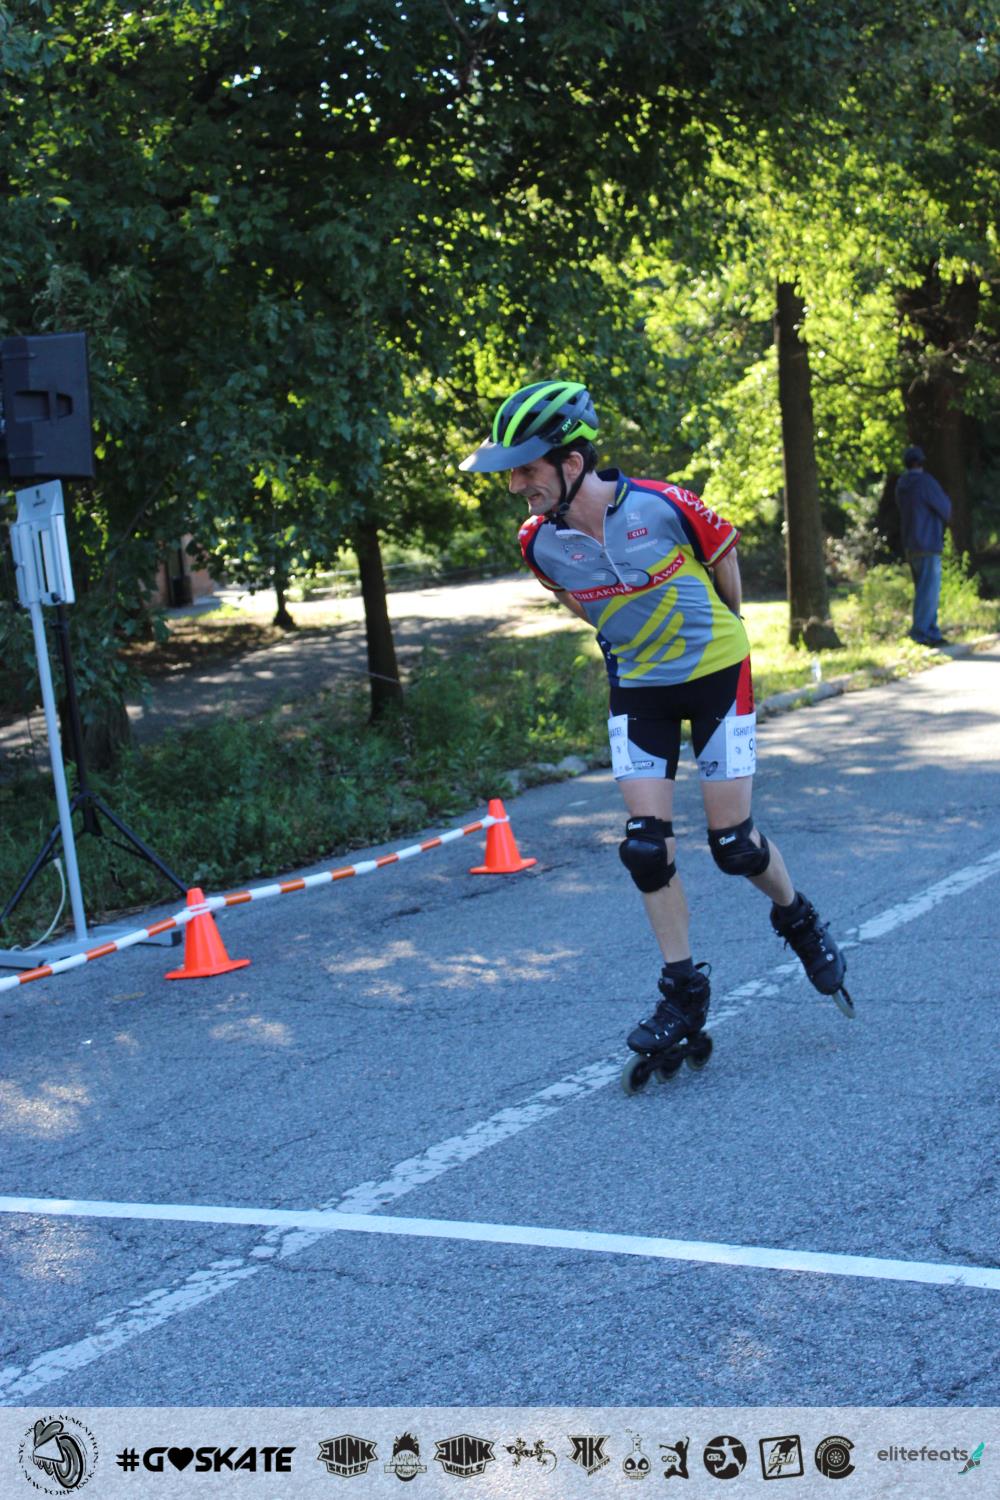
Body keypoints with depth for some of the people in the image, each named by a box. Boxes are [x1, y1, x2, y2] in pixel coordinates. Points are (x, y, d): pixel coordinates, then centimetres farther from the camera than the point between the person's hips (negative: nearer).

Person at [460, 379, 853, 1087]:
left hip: (715, 671, -3)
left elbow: (724, 551, -3)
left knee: (733, 844, -2)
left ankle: (800, 921, 29)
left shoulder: (664, 505, -25)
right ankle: (685, 997, 9)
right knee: (647, 848, -4)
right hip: (638, 686, 3)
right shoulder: (540, 542, -14)